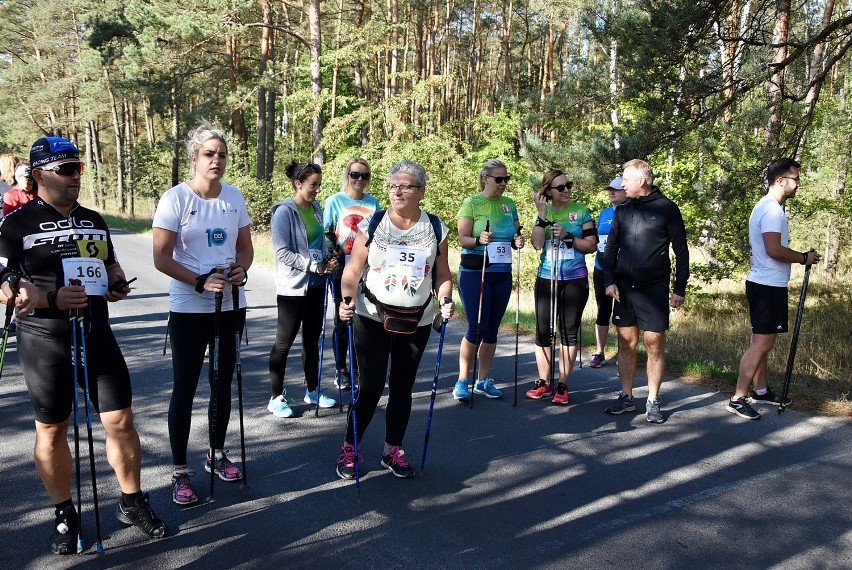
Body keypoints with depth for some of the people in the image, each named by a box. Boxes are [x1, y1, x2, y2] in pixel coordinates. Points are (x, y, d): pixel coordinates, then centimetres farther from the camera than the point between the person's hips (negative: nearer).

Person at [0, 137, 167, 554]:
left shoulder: (93, 220, 12)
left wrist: (118, 283, 2)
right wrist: (51, 299, -24)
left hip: (97, 335, 4)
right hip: (44, 342, -4)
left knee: (120, 421, 3)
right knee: (52, 430, 8)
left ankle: (132, 503, 21)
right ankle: (64, 515, 25)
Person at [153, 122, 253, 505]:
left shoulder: (234, 197, 3)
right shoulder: (175, 198, -10)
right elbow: (162, 258, -12)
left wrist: (242, 270, -11)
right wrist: (200, 282, -24)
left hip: (231, 305, 4)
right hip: (189, 309, -4)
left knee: (223, 383, 14)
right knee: (185, 388, 2)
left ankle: (217, 455, 32)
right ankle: (179, 471, 15)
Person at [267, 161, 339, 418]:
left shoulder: (316, 208, 6)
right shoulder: (284, 212, -14)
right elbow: (283, 253, -18)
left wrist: (328, 261, -3)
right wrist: (317, 266, -20)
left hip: (316, 284, 7)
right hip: (293, 287, -7)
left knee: (312, 339, 15)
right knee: (284, 342, 3)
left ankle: (313, 391, 28)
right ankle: (277, 398, 14)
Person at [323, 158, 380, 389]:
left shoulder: (373, 203, 7)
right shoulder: (334, 201, -2)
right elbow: (326, 235, -1)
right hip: (343, 270, -2)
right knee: (343, 320, 6)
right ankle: (342, 369, 17)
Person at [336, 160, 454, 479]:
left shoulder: (436, 228, 4)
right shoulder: (372, 224, -2)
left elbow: (442, 274, 9)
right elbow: (353, 269, -4)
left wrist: (445, 300, -8)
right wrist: (348, 299, -19)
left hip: (417, 321, 2)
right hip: (373, 318, -2)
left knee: (402, 387, 11)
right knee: (370, 387, -2)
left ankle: (393, 451, 27)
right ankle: (349, 450, 15)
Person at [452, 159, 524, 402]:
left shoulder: (509, 204, 10)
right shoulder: (471, 203, -5)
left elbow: (515, 235, 16)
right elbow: (462, 238, -10)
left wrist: (518, 241, -7)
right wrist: (478, 240, -30)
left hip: (502, 273, 5)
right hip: (474, 273, -5)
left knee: (492, 328, 9)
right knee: (476, 328, -6)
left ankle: (484, 381, 19)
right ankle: (462, 381, 7)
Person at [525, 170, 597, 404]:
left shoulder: (581, 211, 1)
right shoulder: (544, 212, 6)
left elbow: (591, 244, -2)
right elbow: (537, 244, -8)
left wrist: (568, 237, -14)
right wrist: (542, 215, -13)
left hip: (575, 280, -2)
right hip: (546, 279, 2)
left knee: (569, 332, 2)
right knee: (543, 331, 3)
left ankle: (562, 386, 11)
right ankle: (543, 383, 16)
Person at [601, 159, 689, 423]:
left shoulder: (667, 208, -3)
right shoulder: (622, 209, 9)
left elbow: (681, 250, 0)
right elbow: (611, 247, 12)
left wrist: (680, 288, -2)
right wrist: (609, 280, 0)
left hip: (654, 289, -4)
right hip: (624, 289, 4)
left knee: (654, 344, 0)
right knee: (626, 343, 8)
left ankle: (653, 401, 11)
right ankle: (626, 397, 19)